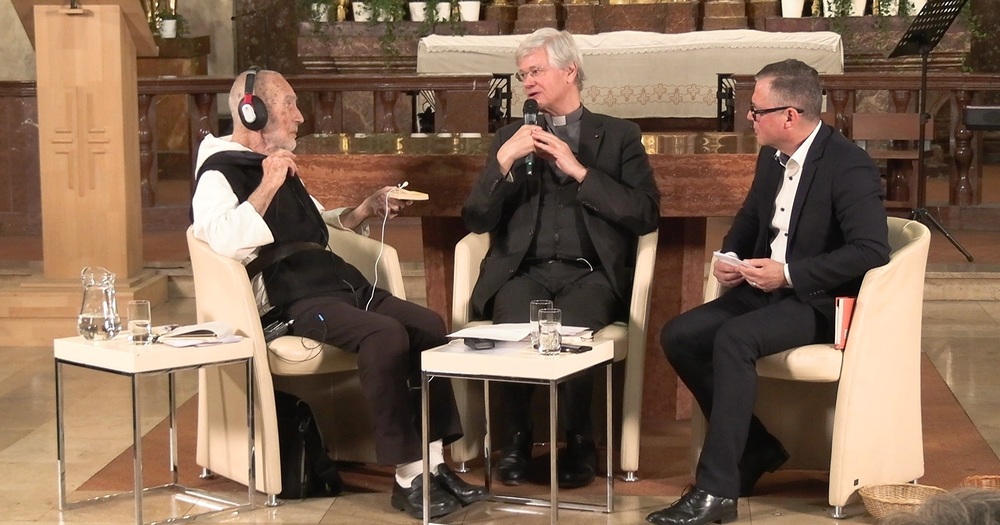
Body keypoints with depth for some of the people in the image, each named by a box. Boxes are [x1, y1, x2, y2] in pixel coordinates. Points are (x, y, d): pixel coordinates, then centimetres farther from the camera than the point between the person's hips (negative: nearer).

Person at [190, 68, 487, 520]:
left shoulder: (279, 166, 26)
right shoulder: (220, 172, -3)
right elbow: (227, 243, -23)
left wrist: (368, 208, 25)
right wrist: (267, 186, -21)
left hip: (340, 283, 9)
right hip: (292, 301, -9)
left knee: (428, 325, -10)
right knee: (386, 334, -31)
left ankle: (434, 464, -10)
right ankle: (407, 479, -26)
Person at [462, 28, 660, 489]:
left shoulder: (619, 136, 12)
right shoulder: (511, 138, 19)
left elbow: (646, 215, -1)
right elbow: (477, 220, 9)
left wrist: (579, 171, -7)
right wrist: (503, 161, -6)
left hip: (589, 274, -2)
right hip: (523, 271, 2)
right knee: (513, 330, -32)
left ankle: (579, 442, -11)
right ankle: (517, 438, -10)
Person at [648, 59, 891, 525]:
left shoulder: (849, 166, -17)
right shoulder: (771, 158, 9)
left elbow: (872, 249, -26)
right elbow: (748, 220, 25)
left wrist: (789, 273, -26)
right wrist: (730, 257, 2)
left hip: (819, 300, -9)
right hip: (764, 290, 9)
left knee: (733, 339, -32)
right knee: (679, 336, -10)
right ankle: (756, 447, 2)